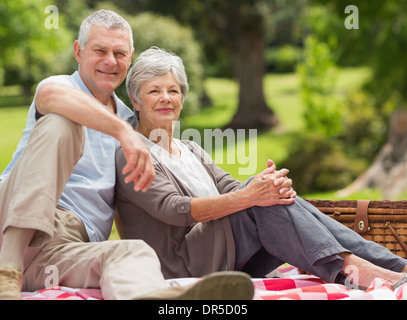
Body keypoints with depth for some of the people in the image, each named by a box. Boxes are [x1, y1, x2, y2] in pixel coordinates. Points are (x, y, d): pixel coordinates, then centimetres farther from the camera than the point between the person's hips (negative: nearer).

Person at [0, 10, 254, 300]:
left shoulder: (127, 117, 27)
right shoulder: (63, 84, 5)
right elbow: (51, 94, -24)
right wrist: (123, 131, -34)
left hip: (66, 254, 5)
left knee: (135, 253, -31)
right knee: (60, 122, -27)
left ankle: (151, 297, -74)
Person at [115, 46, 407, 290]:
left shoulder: (192, 151, 24)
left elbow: (230, 189, 7)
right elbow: (173, 209, -18)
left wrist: (273, 188, -17)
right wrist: (247, 197, -30)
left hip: (227, 265, 6)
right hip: (185, 268, -6)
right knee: (261, 205, -25)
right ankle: (347, 266, -35)